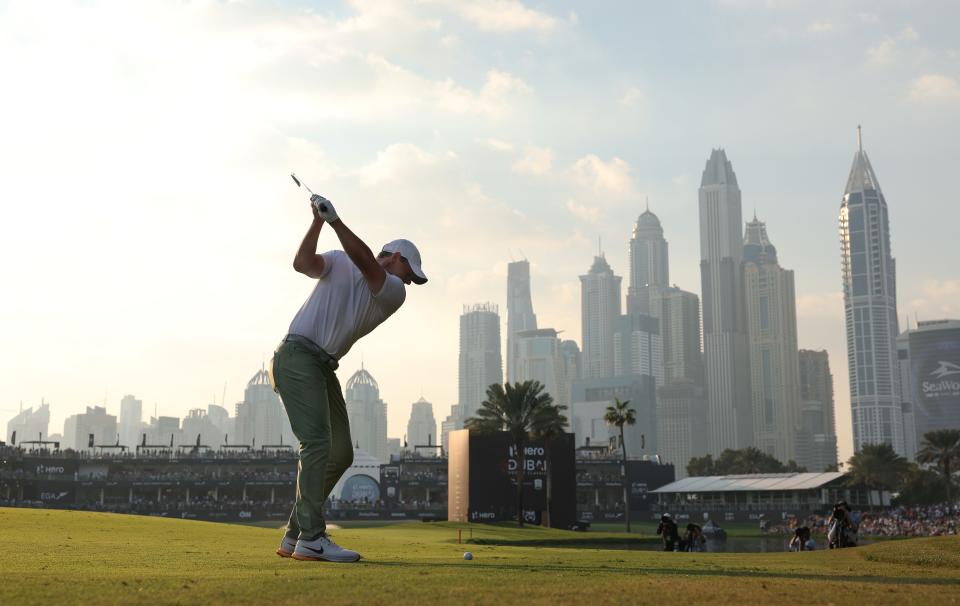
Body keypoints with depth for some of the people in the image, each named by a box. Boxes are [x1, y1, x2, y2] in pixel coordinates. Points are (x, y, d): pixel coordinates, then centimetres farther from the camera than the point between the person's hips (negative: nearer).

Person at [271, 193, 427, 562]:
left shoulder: (395, 294, 9)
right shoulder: (339, 263, 6)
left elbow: (365, 262, -9)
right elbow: (303, 263, -12)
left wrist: (335, 220, -19)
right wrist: (318, 222, -21)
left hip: (324, 368, 7)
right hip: (296, 355, -7)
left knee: (340, 453, 6)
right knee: (317, 442, -19)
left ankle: (294, 536, 13)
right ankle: (311, 539, -20)